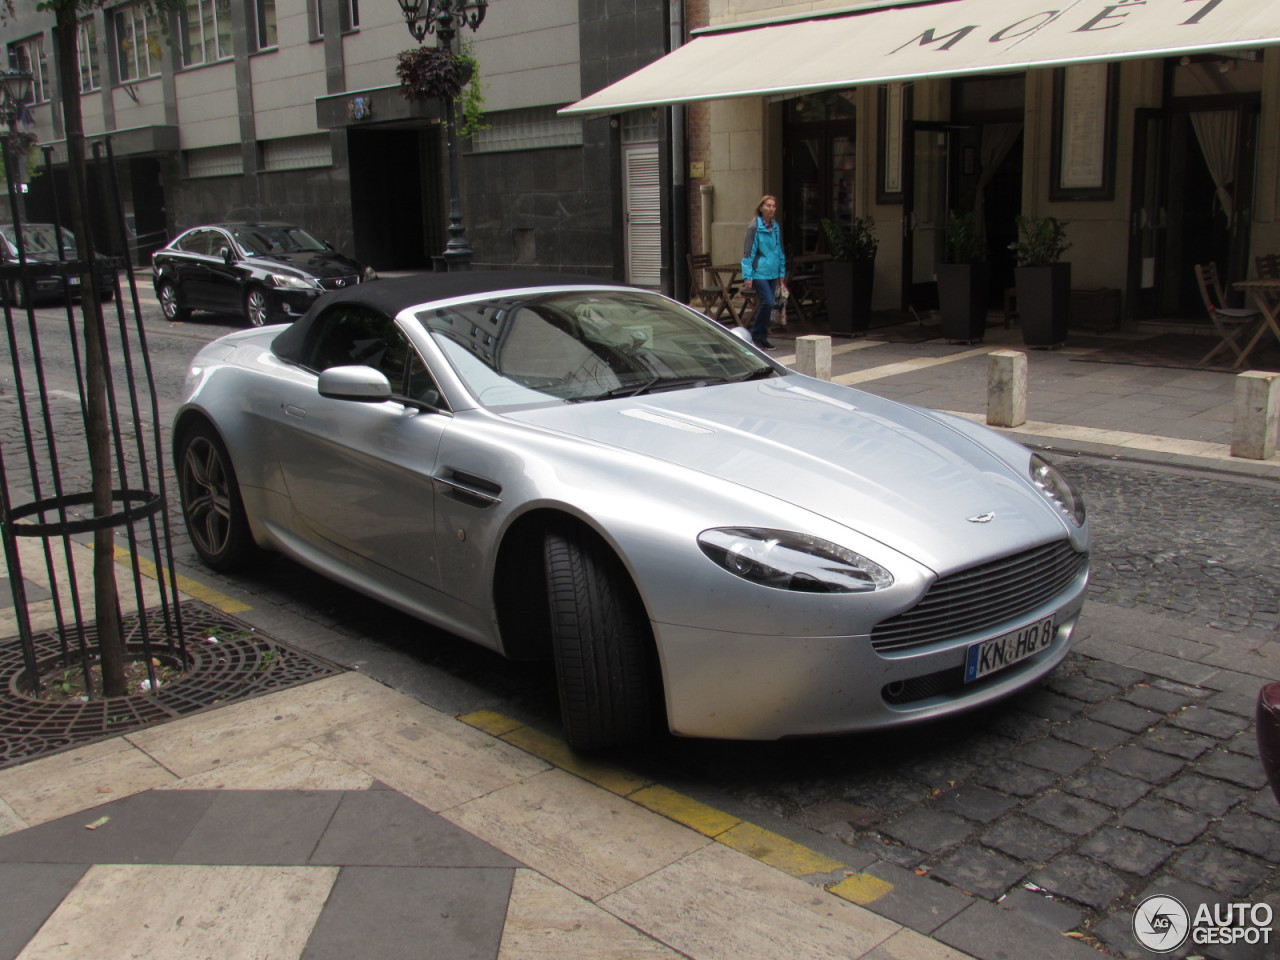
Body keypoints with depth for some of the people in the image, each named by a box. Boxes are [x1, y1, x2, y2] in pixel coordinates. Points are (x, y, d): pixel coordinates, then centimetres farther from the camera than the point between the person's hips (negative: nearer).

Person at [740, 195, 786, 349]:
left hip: (773, 273, 6)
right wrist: (747, 276, -13)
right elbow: (748, 253, -9)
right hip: (759, 272, -6)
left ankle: (762, 338, 16)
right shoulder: (754, 227, -8)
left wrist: (782, 273, 16)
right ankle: (756, 336, -3)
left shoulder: (777, 227, 11)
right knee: (768, 302, -16)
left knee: (766, 304, 8)